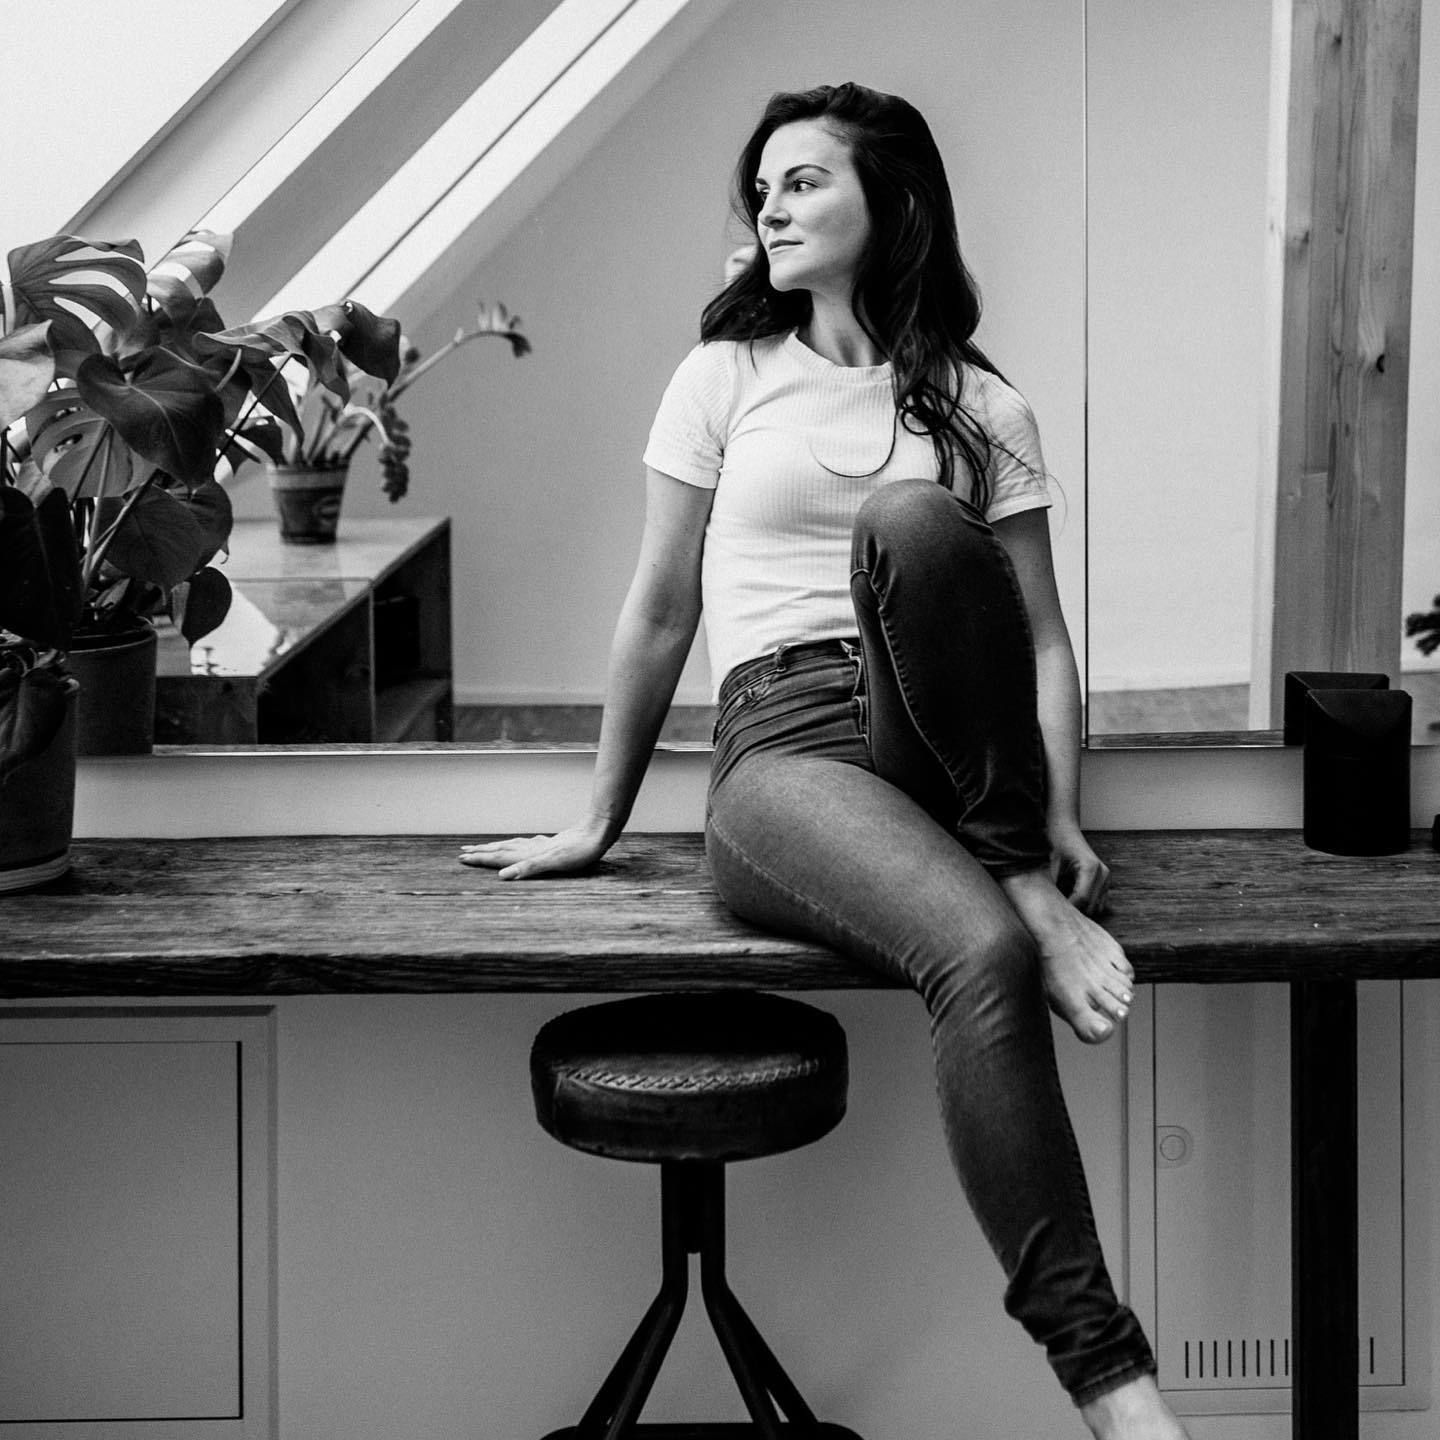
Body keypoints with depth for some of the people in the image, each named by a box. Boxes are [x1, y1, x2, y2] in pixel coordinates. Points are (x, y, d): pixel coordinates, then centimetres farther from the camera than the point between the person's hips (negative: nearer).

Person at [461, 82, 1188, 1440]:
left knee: (915, 522, -33)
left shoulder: (981, 407, 16)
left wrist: (1061, 822, -7)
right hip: (782, 744, -1)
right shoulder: (727, 377, 15)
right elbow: (660, 614, 17)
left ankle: (1025, 883, -21)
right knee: (981, 954, -36)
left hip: (959, 754, 2)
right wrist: (599, 822, 18)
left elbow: (1041, 635, 10)